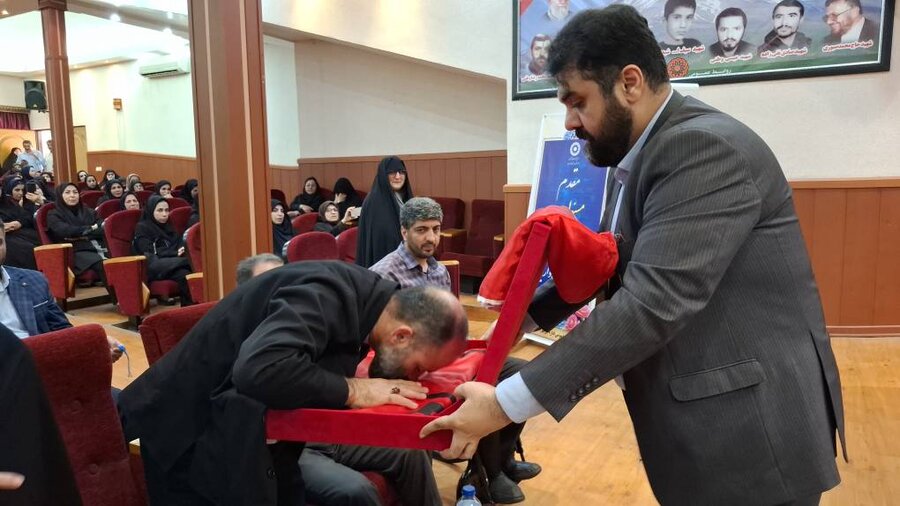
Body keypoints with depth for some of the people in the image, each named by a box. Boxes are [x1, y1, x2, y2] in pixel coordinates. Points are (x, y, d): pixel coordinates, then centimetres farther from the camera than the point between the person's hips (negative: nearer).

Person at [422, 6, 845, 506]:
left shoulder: (707, 148, -22)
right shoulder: (638, 155, 8)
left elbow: (651, 302, -30)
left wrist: (506, 403, -28)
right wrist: (526, 316, 9)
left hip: (750, 428, -8)